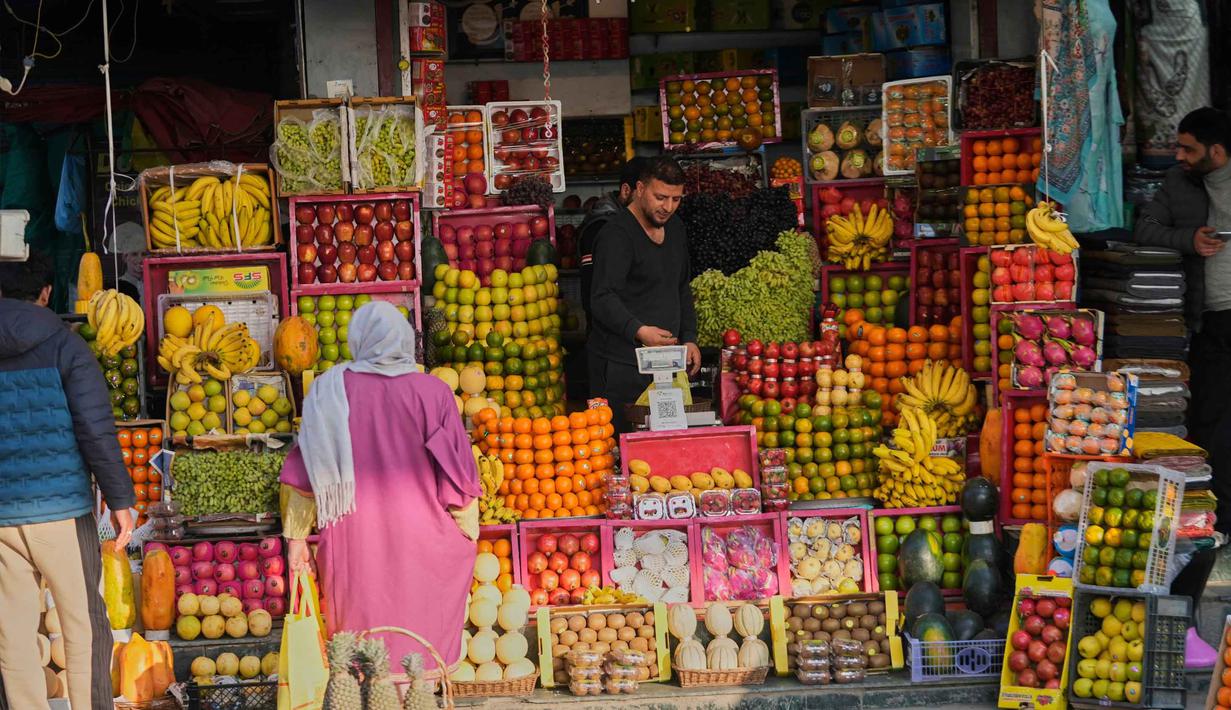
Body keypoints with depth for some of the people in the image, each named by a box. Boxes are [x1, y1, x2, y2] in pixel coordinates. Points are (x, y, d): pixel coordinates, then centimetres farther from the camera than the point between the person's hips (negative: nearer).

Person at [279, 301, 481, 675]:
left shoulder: (330, 390, -4)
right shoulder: (432, 392, -6)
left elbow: (308, 471, -1)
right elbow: (456, 470, -2)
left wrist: (296, 536, 6)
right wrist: (468, 533, 9)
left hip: (352, 541, 0)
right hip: (418, 541, 0)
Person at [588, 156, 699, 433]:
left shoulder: (675, 228, 15)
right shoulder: (616, 234, -12)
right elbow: (603, 299, -22)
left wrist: (689, 338, 16)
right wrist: (638, 331, -37)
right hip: (622, 366, -8)